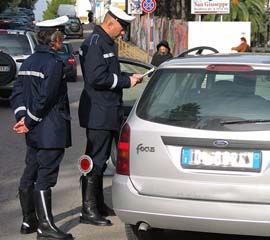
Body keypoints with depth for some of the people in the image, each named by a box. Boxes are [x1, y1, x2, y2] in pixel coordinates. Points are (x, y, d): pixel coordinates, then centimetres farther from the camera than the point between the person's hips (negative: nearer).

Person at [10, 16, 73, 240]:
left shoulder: (28, 62, 13)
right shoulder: (54, 63, -15)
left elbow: (17, 93, 10)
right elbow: (45, 97, -19)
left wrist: (22, 116, 1)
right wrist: (28, 122, -11)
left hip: (35, 132, 9)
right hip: (51, 132, -9)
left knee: (29, 175, 13)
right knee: (45, 177, -6)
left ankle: (28, 221, 23)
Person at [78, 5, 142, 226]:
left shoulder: (108, 43, 16)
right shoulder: (94, 43, -15)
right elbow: (96, 77, -24)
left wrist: (128, 77, 9)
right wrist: (126, 81, -16)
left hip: (109, 111, 10)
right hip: (98, 113, -10)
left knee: (100, 159, 17)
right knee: (96, 160, -5)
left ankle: (98, 205, 27)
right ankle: (88, 211, 2)